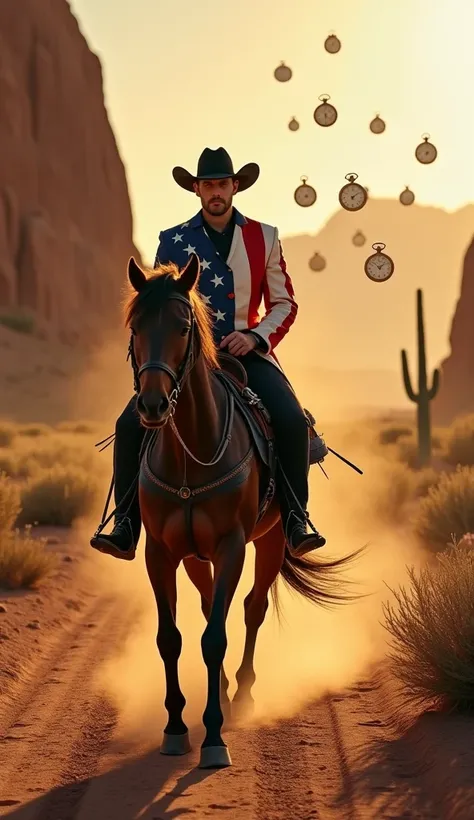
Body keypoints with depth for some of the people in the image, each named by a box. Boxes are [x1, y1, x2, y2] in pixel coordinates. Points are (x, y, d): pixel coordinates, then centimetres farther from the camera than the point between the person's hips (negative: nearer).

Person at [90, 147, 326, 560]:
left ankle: (296, 519, -12)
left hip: (247, 352, 0)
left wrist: (256, 337, -10)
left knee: (293, 421, -25)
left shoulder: (264, 238, 7)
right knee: (132, 424, -19)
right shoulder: (174, 241, 8)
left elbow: (284, 304, 8)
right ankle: (126, 526, -10)